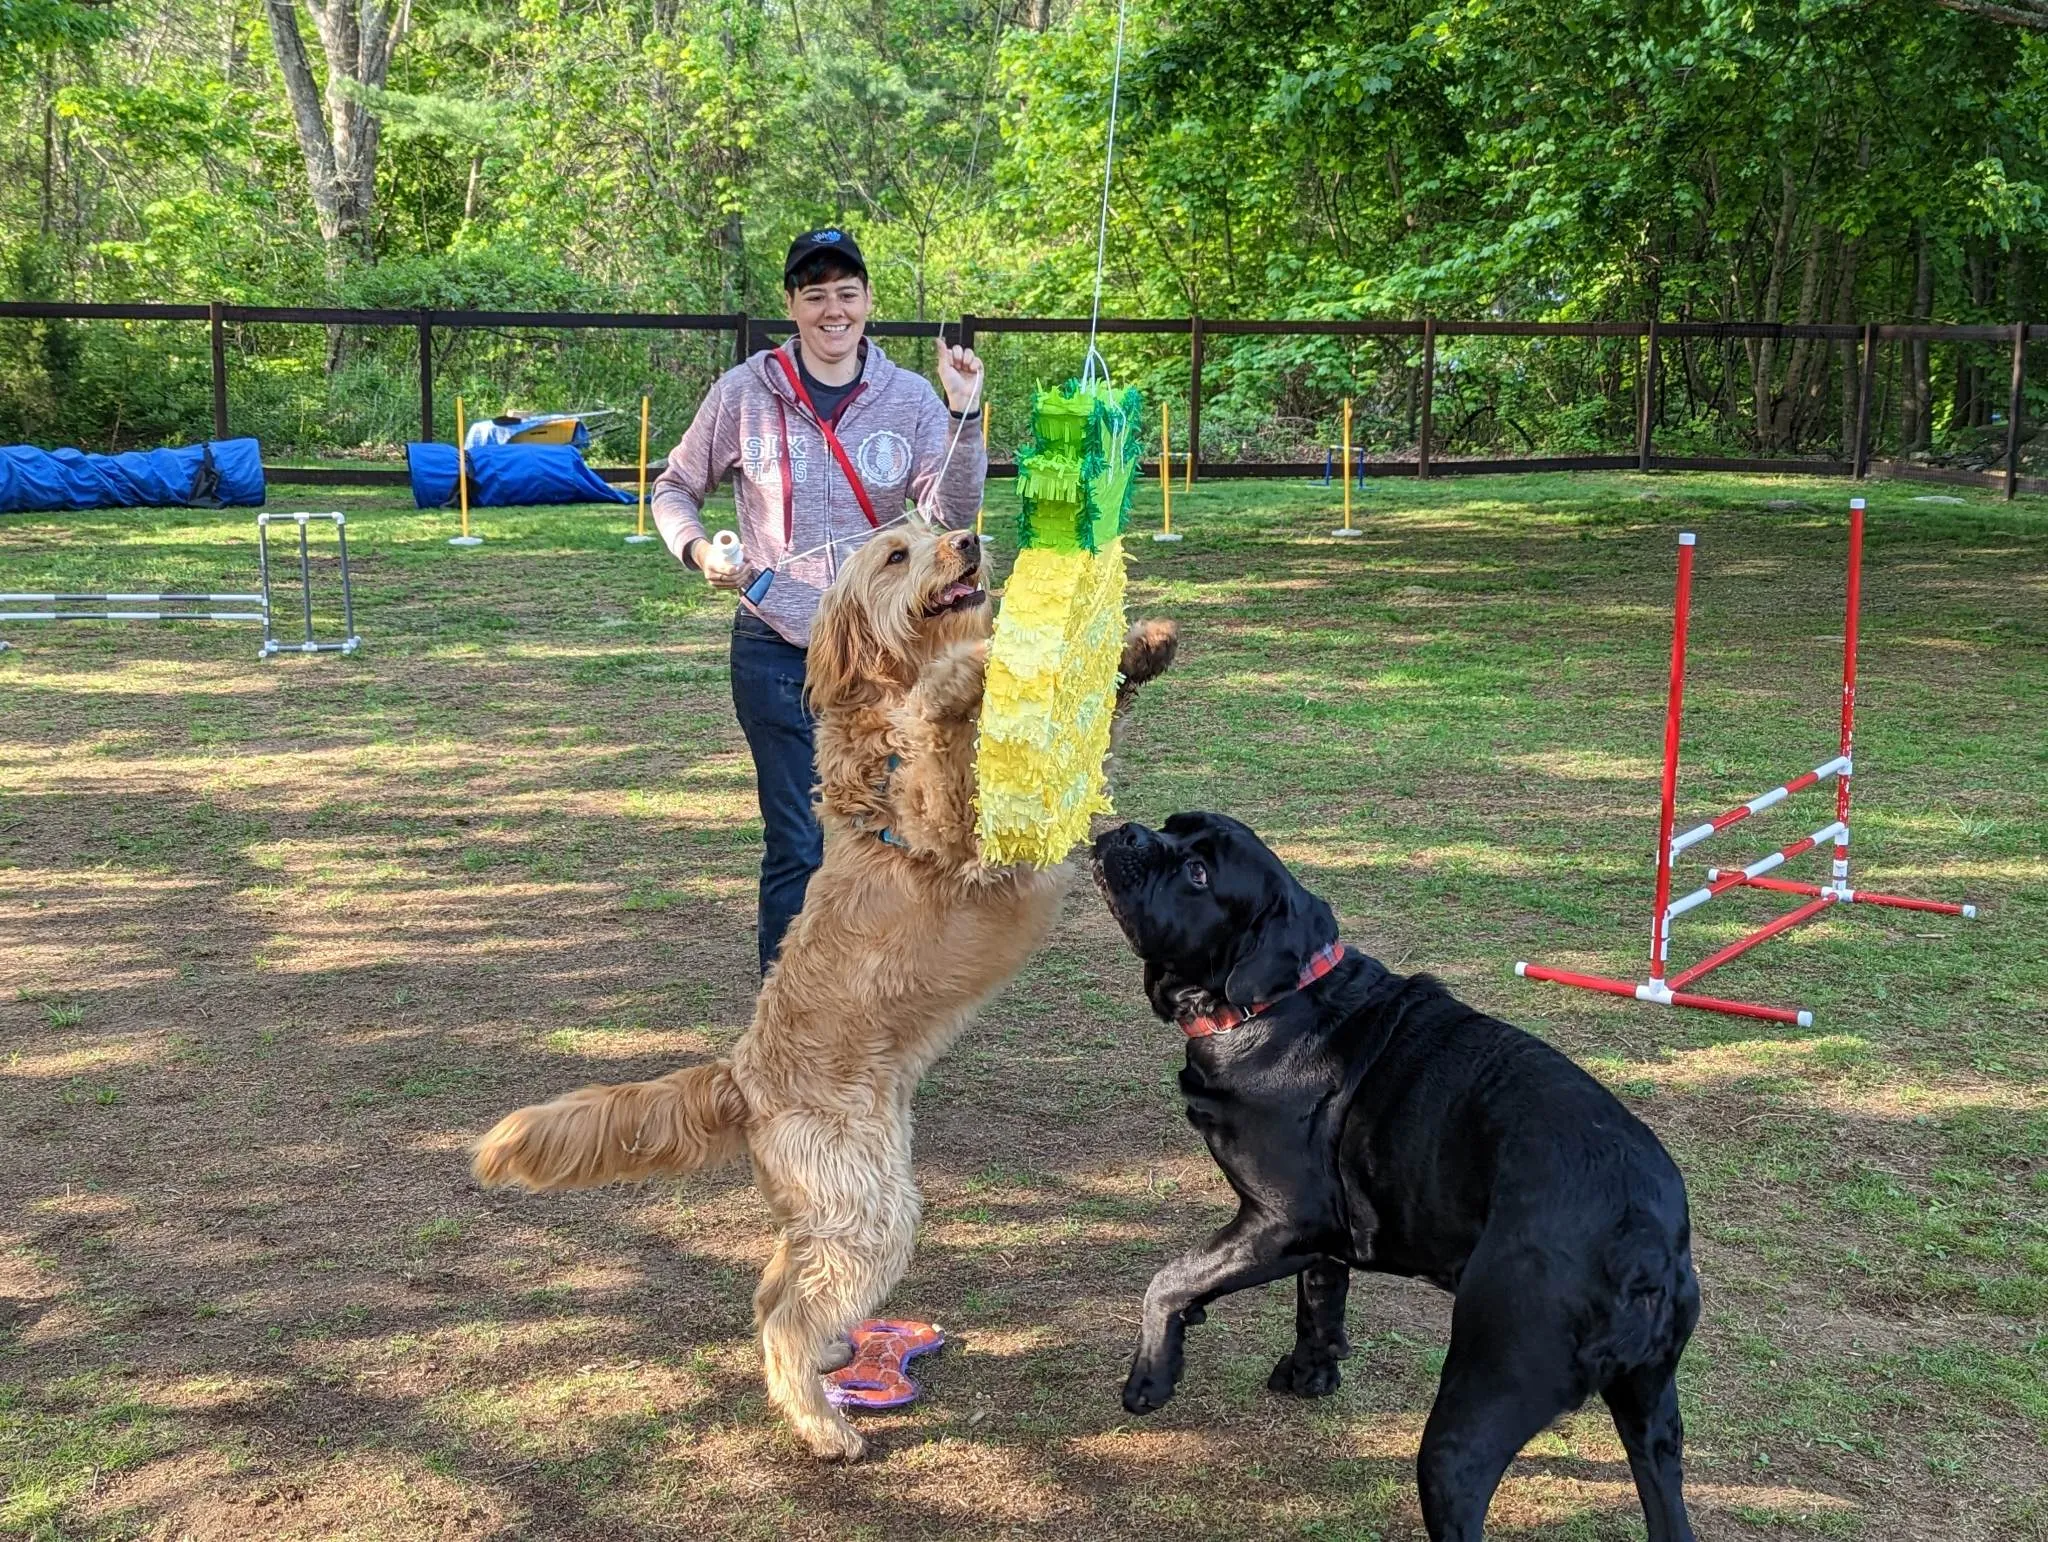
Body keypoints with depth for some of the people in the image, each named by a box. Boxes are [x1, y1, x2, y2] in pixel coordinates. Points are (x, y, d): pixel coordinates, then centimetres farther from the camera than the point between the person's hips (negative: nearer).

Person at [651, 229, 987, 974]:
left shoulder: (911, 400, -1)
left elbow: (951, 514, -13)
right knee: (796, 844, 0)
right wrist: (698, 549, -9)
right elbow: (674, 490, 10)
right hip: (776, 653, -2)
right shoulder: (745, 393, -3)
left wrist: (963, 416, -23)